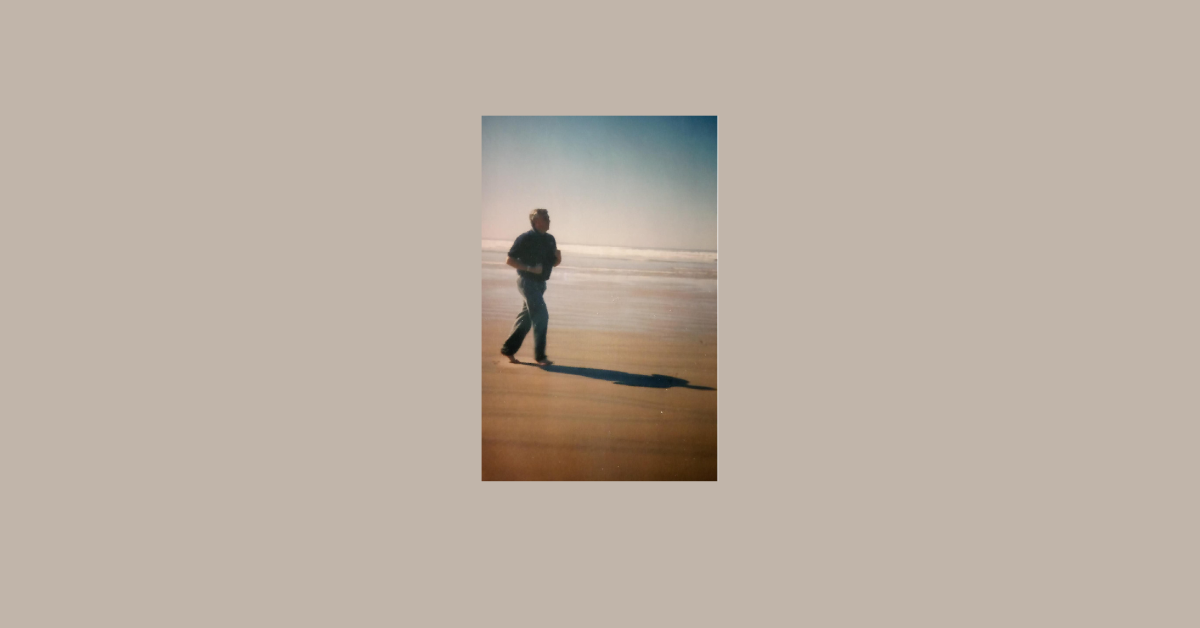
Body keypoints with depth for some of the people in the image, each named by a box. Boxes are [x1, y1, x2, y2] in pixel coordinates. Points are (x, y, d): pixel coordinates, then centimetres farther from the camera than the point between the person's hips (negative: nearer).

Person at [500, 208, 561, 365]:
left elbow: (553, 263, 18)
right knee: (541, 316, -12)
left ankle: (508, 349, 22)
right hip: (527, 281, -8)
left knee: (526, 318, 12)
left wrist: (558, 258, -5)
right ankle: (540, 355, -7)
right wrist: (530, 268, -20)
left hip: (540, 283, 8)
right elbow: (509, 260, -12)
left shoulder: (550, 239, 9)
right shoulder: (525, 238, -12)